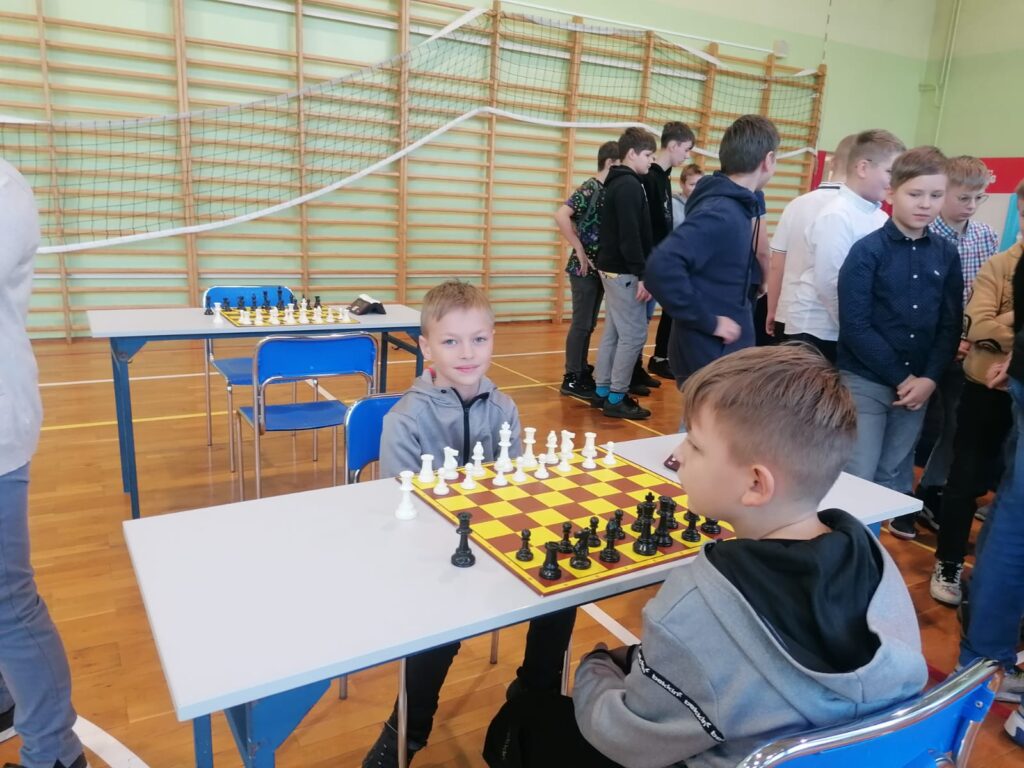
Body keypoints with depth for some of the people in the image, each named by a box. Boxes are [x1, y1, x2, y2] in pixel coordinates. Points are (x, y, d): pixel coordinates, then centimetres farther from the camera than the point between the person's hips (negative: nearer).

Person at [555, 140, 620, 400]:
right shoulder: (589, 189, -13)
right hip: (584, 268, -8)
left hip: (599, 267, 8)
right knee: (581, 324, -2)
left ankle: (582, 373, 24)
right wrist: (580, 251, -20)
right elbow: (560, 216, -25)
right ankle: (571, 379, 7)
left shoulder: (609, 191, 10)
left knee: (589, 324, 14)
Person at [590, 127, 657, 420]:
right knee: (633, 334, -5)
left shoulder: (617, 183, 16)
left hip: (612, 268, 10)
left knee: (614, 332, 13)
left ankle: (602, 392, 19)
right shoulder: (629, 185, -14)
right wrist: (642, 275, -21)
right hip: (623, 272, -10)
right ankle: (616, 398, 0)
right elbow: (630, 236, -22)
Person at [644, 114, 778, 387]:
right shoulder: (719, 212, -21)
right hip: (710, 357, -9)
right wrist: (708, 321, -24)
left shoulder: (736, 205, 7)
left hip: (727, 352, 9)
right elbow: (662, 267, -32)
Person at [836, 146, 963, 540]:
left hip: (919, 383, 4)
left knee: (895, 474, 17)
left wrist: (929, 379, -7)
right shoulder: (867, 251, -9)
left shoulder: (946, 254, 5)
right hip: (866, 382, -4)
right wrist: (900, 378, -12)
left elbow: (950, 325, 6)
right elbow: (855, 326, -14)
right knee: (857, 477, 1)